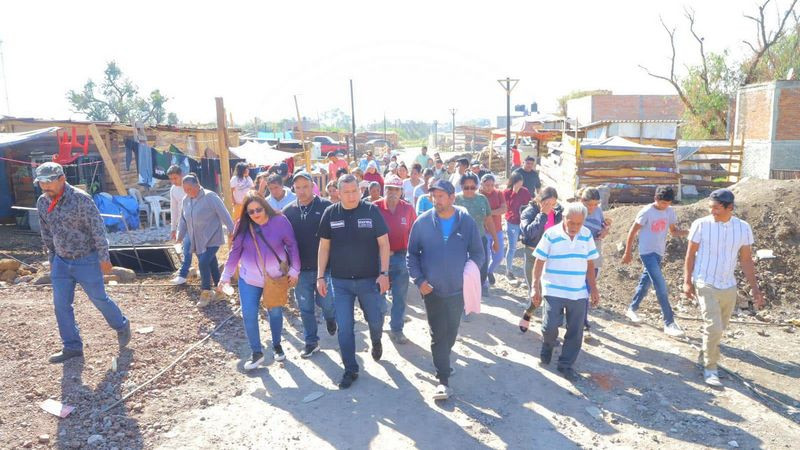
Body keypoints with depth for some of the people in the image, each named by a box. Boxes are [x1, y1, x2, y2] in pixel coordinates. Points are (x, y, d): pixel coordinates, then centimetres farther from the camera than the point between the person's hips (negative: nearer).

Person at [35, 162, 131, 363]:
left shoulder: (81, 199, -19)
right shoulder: (42, 202, 1)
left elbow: (98, 229, -17)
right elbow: (46, 233, 13)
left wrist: (104, 258, -16)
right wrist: (51, 258, 17)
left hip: (86, 260, -6)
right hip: (61, 261, 6)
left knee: (99, 299, 6)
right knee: (61, 305, 5)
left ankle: (122, 327, 29)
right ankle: (72, 347, 18)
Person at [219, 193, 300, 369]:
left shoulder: (280, 221, -16)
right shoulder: (242, 226, -7)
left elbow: (292, 245, -9)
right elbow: (235, 251, -1)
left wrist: (294, 270, -9)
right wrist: (226, 276, -2)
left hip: (276, 277, -1)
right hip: (249, 279, 2)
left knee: (275, 312, 14)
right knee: (249, 315, -1)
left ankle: (277, 345, 37)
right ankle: (256, 353, 16)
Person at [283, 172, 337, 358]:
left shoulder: (326, 207, -7)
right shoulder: (288, 211, 3)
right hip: (300, 270, 3)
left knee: (326, 303, 5)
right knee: (305, 308, 10)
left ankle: (330, 318, 40)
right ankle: (311, 342, 26)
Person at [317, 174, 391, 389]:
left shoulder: (371, 210, -7)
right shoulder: (330, 213, -1)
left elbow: (383, 243, -4)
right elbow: (324, 247, 4)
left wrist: (384, 273, -10)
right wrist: (320, 276, 1)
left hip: (369, 279, -1)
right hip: (340, 282, 1)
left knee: (375, 320, 12)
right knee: (344, 327, 4)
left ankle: (376, 341, 47)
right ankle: (350, 369, 20)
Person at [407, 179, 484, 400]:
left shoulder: (467, 222, -5)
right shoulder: (423, 222, -7)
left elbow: (477, 253, 3)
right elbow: (412, 253, 1)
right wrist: (419, 280, -8)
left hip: (458, 289, 2)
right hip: (432, 289, -1)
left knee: (451, 332, 16)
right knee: (438, 334, 1)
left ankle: (443, 360, 43)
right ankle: (443, 380, 10)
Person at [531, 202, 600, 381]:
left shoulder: (587, 235, 1)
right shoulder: (551, 235, -10)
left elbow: (589, 264, 9)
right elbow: (539, 263, -6)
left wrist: (593, 288, 7)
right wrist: (535, 287, -10)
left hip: (579, 292, 3)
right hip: (554, 291, -3)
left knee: (575, 332, 6)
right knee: (550, 326, -8)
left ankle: (566, 364, 22)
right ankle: (547, 348, 25)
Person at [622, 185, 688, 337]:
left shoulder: (670, 212, 2)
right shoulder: (646, 212, -16)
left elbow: (673, 231, 11)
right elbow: (632, 232, -10)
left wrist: (685, 232, -12)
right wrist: (627, 253, -9)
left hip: (659, 253, 7)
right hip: (647, 252, -7)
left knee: (645, 283, 17)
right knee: (661, 287, -11)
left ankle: (632, 309, 36)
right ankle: (669, 323, -6)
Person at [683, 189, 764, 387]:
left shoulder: (743, 228, -2)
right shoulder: (701, 225, -11)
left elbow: (746, 260, 5)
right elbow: (690, 254, -3)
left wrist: (755, 288, 3)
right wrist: (687, 281, -6)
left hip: (729, 287, 4)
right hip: (706, 286, -4)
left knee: (719, 328, 15)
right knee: (714, 327, -11)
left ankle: (708, 354, 39)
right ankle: (710, 369, 3)